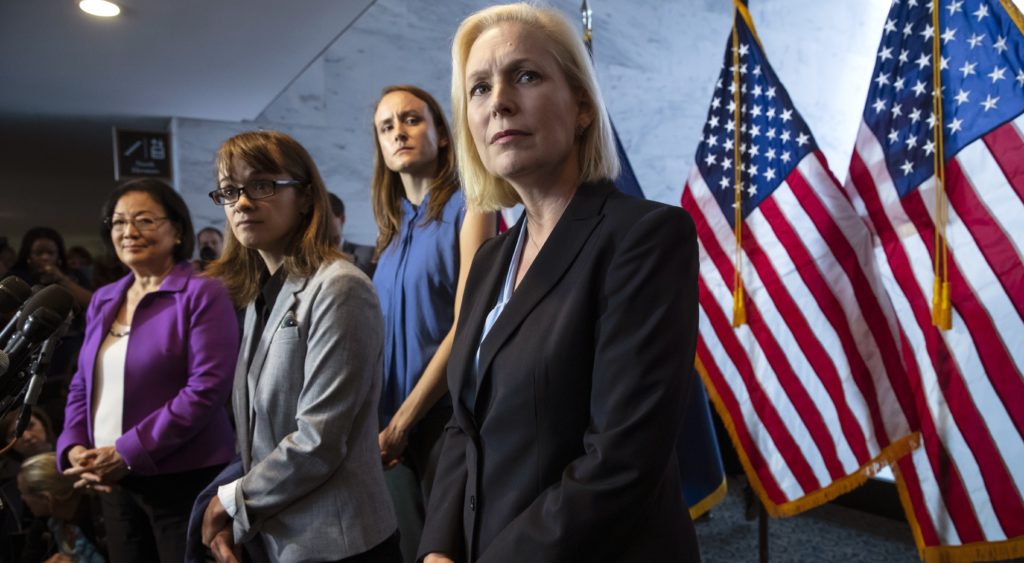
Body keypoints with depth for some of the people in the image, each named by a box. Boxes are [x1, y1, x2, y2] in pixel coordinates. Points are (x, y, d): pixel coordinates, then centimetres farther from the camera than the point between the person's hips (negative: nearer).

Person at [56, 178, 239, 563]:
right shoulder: (103, 300, 12)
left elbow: (207, 388, -18)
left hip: (183, 480, -6)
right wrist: (73, 447, -3)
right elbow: (82, 386, 15)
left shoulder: (202, 294, -10)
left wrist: (128, 454, -17)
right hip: (113, 483, 6)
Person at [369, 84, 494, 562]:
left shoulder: (467, 206, -8)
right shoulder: (393, 223, 11)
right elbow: (388, 329, 11)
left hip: (446, 413, -6)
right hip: (393, 424, 6)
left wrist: (403, 420, -14)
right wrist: (381, 420, 1)